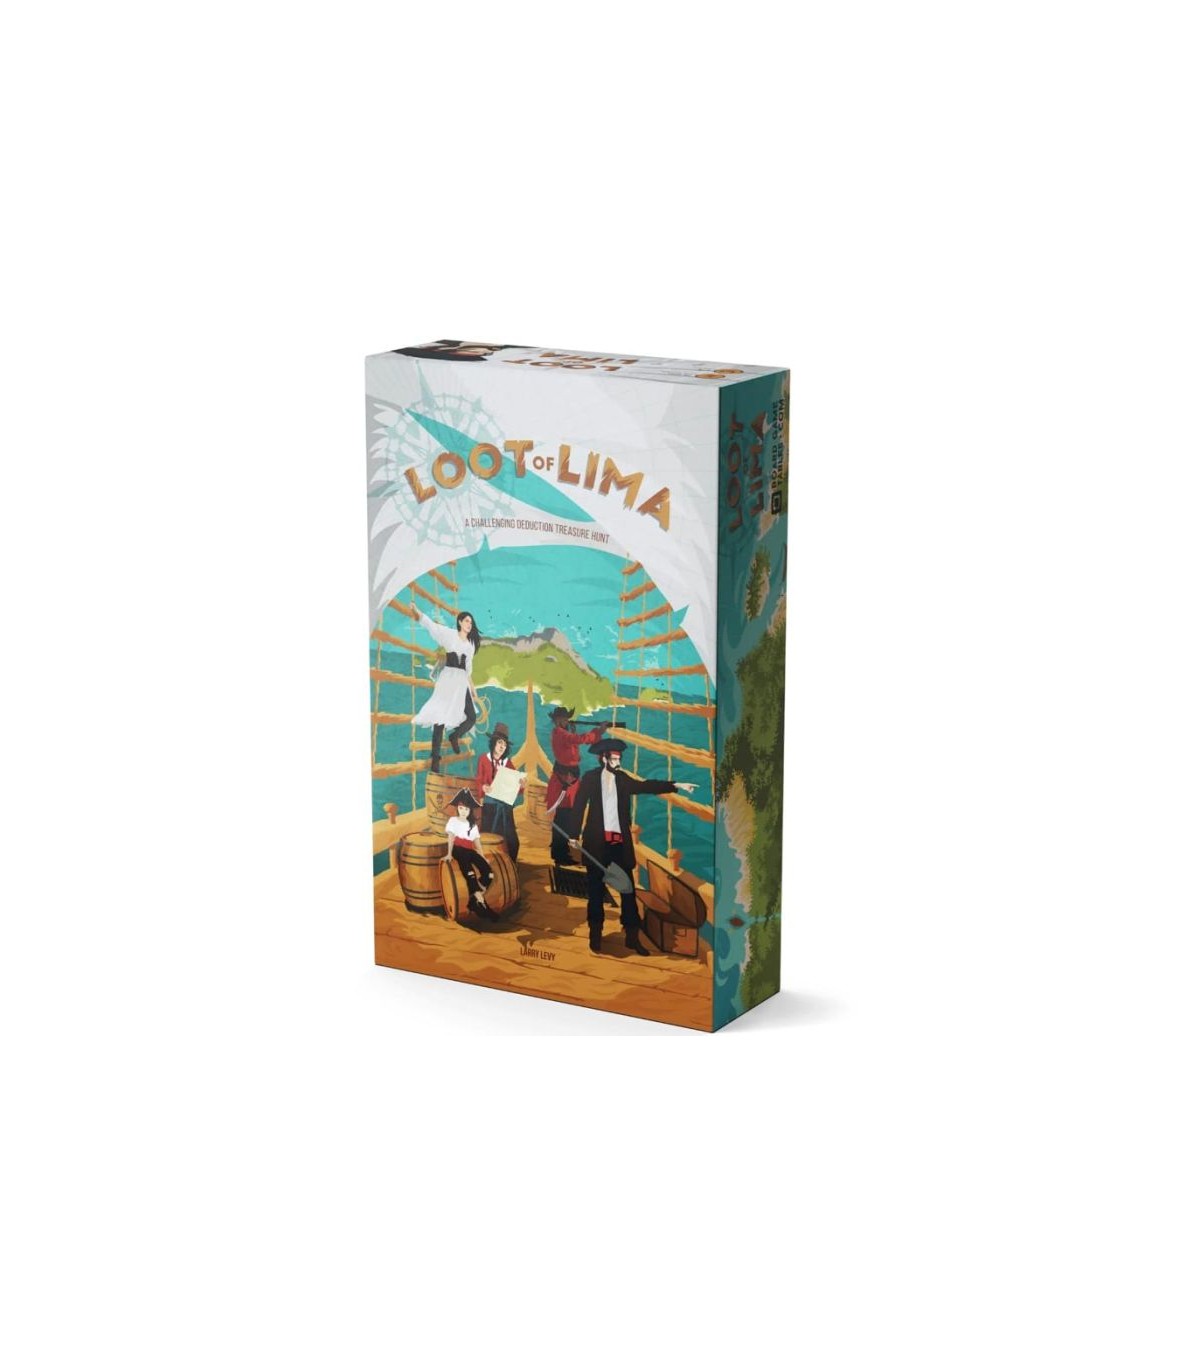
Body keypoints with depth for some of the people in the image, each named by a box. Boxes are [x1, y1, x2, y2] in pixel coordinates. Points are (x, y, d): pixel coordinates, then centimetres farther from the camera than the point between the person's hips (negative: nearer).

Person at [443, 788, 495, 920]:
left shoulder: (473, 825, 25)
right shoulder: (453, 820, 10)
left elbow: (477, 842, 17)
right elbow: (450, 838, -1)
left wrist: (483, 857, 5)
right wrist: (449, 854, -12)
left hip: (470, 851, 6)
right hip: (458, 849, -6)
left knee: (488, 870, -18)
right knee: (468, 869, -34)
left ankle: (474, 899, -14)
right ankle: (479, 900, -36)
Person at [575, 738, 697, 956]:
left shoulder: (623, 780, 9)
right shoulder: (590, 779, 0)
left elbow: (647, 785, 1)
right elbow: (579, 806, -3)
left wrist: (675, 785, -10)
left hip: (620, 842, 3)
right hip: (597, 841, -3)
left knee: (628, 888, 0)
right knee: (596, 889, 4)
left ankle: (632, 937, 3)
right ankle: (595, 935, 13)